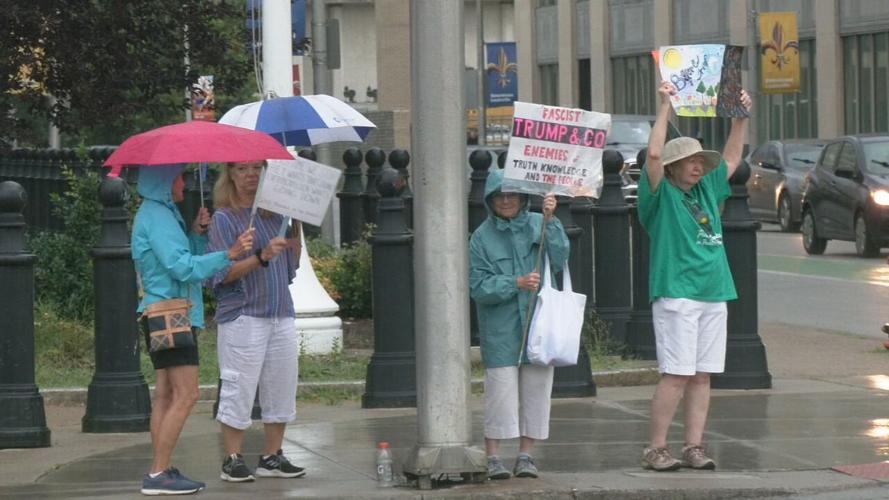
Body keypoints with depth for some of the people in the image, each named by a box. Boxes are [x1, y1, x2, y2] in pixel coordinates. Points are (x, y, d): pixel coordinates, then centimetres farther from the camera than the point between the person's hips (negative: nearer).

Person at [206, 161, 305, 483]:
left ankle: (272, 457, 16)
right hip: (243, 315, -6)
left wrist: (296, 233, 2)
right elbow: (224, 274, -12)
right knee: (239, 390, -5)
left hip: (281, 314, 6)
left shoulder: (275, 214, 13)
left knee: (281, 388, 7)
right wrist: (261, 257, -24)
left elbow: (290, 267, 15)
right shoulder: (224, 219, -4)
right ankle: (233, 460, 2)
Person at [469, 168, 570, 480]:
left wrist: (549, 221, -19)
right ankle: (493, 457, 3)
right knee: (500, 388, -4)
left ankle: (526, 455, 15)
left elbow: (559, 261, -11)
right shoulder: (482, 237, -1)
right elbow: (479, 287, -6)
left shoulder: (539, 225, 3)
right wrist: (516, 283, -18)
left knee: (536, 389, 6)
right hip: (500, 328, -2)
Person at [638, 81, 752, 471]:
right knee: (676, 376, -10)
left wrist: (741, 116, 21)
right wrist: (665, 106, -14)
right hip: (676, 294, -7)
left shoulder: (707, 190, 19)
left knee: (702, 376, 5)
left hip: (714, 295, 7)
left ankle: (694, 446, 7)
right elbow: (654, 154, -15)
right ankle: (656, 449, -6)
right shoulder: (662, 194, -1)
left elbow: (731, 158, 29)